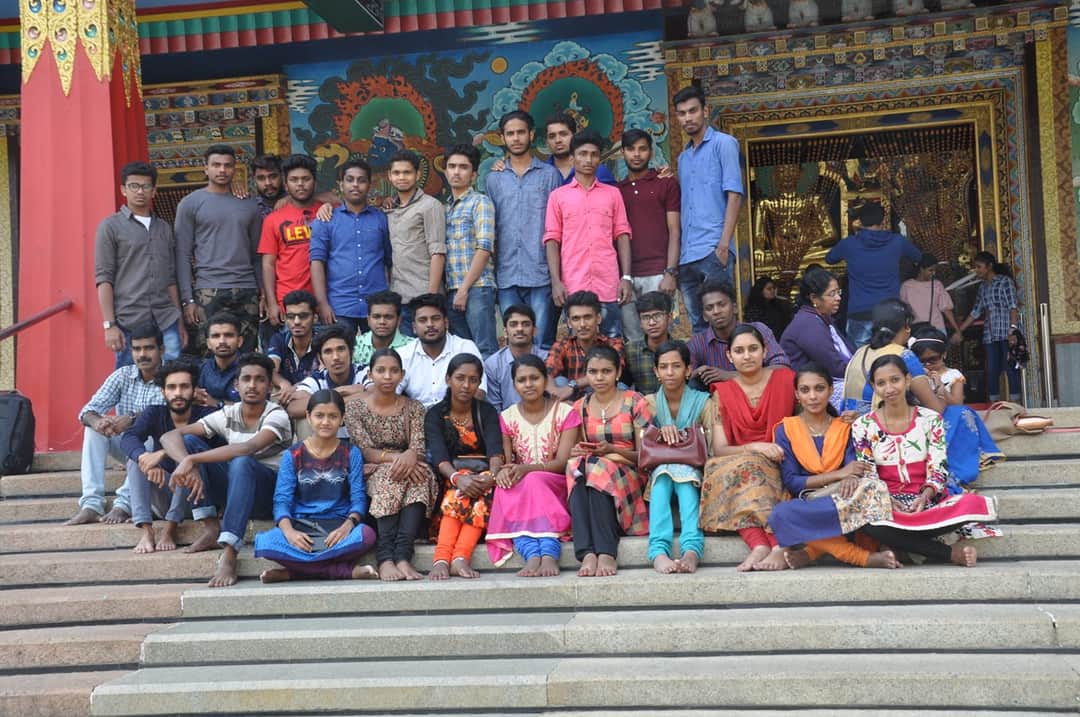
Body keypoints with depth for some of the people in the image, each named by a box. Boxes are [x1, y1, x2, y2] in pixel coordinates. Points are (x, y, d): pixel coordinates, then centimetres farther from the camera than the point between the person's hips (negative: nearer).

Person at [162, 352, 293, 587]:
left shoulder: (277, 416, -13)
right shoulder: (227, 416, 1)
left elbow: (248, 448, -33)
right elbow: (169, 436, -7)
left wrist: (192, 460, -38)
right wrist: (189, 465, -30)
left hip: (274, 491, -5)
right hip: (237, 491, 5)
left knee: (241, 463, -38)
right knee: (188, 442, -12)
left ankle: (229, 554, -46)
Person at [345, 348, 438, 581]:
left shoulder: (414, 408, 11)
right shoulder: (355, 408, 6)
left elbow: (419, 446, -4)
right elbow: (364, 451, -7)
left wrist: (410, 456, -30)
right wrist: (394, 457, -26)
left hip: (407, 467, 2)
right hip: (371, 473, -2)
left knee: (420, 476, -34)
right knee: (392, 475, -36)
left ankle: (402, 555, -45)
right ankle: (385, 557, -46)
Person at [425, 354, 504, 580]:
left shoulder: (487, 411, 6)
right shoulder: (435, 415, 2)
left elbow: (495, 451, -11)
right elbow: (438, 456, -15)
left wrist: (492, 476, -34)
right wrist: (458, 478, -37)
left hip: (482, 474, 1)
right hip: (450, 478, -1)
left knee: (482, 489, -33)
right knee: (463, 488, -34)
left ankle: (460, 558, -49)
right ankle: (442, 558, -50)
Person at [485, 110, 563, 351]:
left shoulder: (550, 175, 6)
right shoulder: (493, 178, 13)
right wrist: (490, 270, 5)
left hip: (541, 274, -2)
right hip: (507, 276, 3)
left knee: (542, 344, -2)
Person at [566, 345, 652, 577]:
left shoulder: (634, 402, 5)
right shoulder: (580, 407, 15)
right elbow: (574, 451, 17)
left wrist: (612, 450, -16)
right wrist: (578, 452, -8)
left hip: (628, 476, -2)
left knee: (599, 468, -35)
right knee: (576, 465, -32)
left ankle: (606, 554, -43)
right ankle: (587, 555, -46)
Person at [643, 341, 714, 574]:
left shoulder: (704, 402, 4)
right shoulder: (649, 403, 9)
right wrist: (661, 433, -20)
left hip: (693, 471, -1)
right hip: (658, 475, 1)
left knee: (684, 472, -34)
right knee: (663, 470, -33)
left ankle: (692, 550, -53)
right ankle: (659, 551, -51)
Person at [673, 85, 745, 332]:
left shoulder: (723, 144, 2)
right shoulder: (683, 157, 22)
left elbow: (734, 195, -7)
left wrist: (724, 244, -16)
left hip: (713, 250, -7)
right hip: (687, 255, 7)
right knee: (698, 326, 9)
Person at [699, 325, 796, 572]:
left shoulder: (785, 378, 5)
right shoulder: (722, 392, 7)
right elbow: (719, 449, -2)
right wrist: (755, 447, -19)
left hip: (780, 466, -1)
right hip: (735, 465, 1)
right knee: (719, 469, -32)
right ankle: (760, 546, -44)